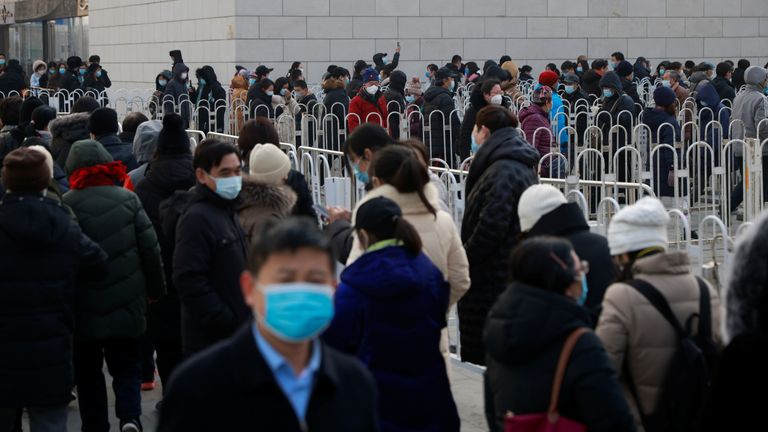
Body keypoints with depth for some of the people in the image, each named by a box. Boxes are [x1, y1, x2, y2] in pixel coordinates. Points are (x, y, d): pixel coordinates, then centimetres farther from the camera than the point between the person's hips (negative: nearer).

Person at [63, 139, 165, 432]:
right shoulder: (127, 199, -3)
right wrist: (156, 289, 12)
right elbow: (151, 249, -1)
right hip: (126, 306, 1)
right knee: (125, 368, 13)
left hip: (84, 309, -1)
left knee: (88, 373, 13)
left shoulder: (66, 205, -9)